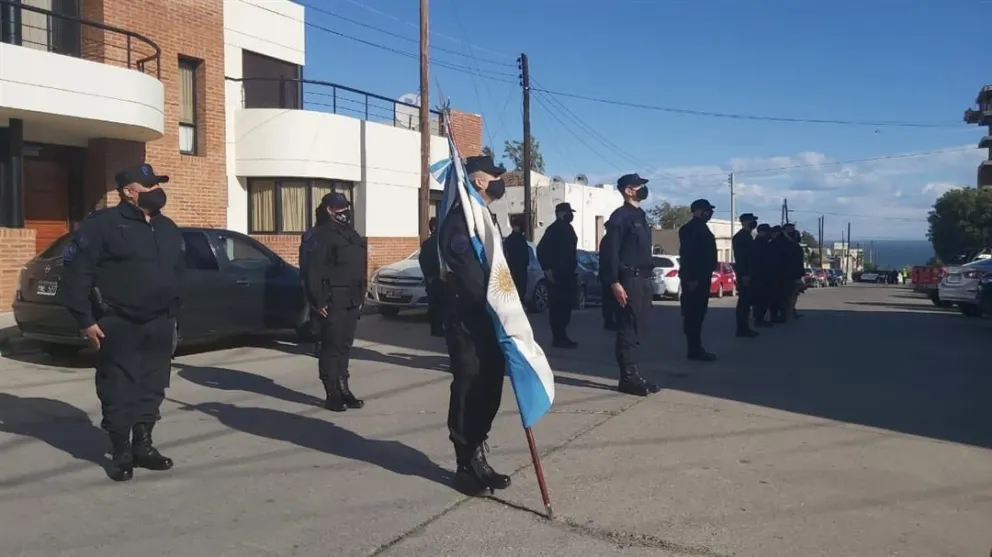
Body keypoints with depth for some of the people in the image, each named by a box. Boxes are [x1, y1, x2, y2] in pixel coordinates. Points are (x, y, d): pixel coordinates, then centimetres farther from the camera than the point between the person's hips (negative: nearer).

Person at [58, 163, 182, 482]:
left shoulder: (168, 229, 13)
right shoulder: (102, 224, -9)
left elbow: (179, 273, 21)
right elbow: (75, 272, -11)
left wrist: (172, 313, 16)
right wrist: (85, 320, -12)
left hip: (158, 324, 6)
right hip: (118, 325, -6)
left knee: (152, 388, 11)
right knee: (118, 390, 0)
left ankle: (143, 446, 24)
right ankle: (121, 453, 12)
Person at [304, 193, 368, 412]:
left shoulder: (353, 235, 17)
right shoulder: (322, 235, -10)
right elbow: (313, 271, -16)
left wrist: (360, 297, 18)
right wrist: (318, 301, -19)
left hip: (352, 302, 8)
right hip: (333, 302, -8)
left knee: (345, 346, 13)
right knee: (331, 348, -3)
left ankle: (344, 390, 21)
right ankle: (333, 395, 3)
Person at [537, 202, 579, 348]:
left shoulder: (567, 228, 16)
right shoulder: (554, 229, -10)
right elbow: (541, 249, -17)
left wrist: (572, 269, 15)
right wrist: (548, 269, -19)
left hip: (567, 273, 9)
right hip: (556, 274, -9)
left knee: (566, 304, 11)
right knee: (557, 306, -6)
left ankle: (561, 336, 19)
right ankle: (558, 337, -2)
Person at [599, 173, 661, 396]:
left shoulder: (640, 216, 19)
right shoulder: (620, 216, -9)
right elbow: (610, 251, -15)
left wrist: (648, 280, 17)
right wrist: (615, 283, -21)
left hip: (643, 280, 9)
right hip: (629, 280, -9)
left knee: (637, 329, 11)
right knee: (628, 329, -6)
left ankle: (634, 375, 17)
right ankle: (628, 377, -1)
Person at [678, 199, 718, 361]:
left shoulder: (701, 228, 18)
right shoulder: (690, 228, -12)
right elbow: (687, 255, -20)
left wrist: (705, 275, 17)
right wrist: (691, 278, -25)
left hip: (701, 277, 10)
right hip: (694, 279, -10)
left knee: (698, 313, 12)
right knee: (693, 314, -7)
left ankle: (696, 348, 17)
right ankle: (694, 350, -5)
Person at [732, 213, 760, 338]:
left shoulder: (748, 236, 18)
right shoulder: (739, 237, -11)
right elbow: (740, 257, -18)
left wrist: (750, 274, 16)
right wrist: (744, 274, -23)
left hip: (749, 274, 10)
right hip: (745, 275, -10)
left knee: (747, 301, 11)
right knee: (744, 301, -8)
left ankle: (745, 328, 15)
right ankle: (742, 329, -5)